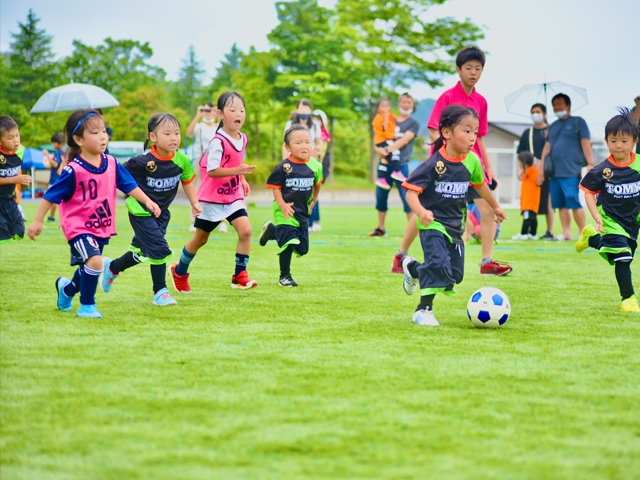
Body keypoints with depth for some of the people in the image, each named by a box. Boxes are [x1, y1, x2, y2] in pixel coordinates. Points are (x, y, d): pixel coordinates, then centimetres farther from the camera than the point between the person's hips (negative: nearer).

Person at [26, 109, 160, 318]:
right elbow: (51, 196, -13)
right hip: (79, 226, -7)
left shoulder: (111, 163, -5)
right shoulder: (73, 171, -21)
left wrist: (147, 201, -5)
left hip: (102, 227, 7)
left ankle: (67, 289, 53)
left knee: (88, 268, 21)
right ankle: (87, 306, -6)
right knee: (95, 261, -25)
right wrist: (37, 221, -11)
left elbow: (129, 185, 4)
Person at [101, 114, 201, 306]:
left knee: (141, 251, 13)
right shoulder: (142, 162, -25)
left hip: (161, 213, 6)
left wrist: (194, 203, 4)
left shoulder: (182, 160, -11)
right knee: (159, 248, -12)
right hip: (141, 213, -6)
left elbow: (187, 181, 7)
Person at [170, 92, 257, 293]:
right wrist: (237, 171, -37)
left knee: (245, 230, -15)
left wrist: (242, 180, 7)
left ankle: (240, 276, -7)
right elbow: (211, 170, -29)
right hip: (212, 198, -6)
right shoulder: (218, 142, -23)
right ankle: (179, 272, 34)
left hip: (234, 196, 6)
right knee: (200, 239, 10)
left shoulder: (243, 139, 2)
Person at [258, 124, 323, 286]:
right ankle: (285, 277, 9)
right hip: (285, 212, -5)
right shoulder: (284, 167, -16)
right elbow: (275, 186, -8)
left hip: (303, 212, 5)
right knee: (288, 244, -9)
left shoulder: (315, 166, -5)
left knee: (302, 249, 11)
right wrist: (282, 205, -16)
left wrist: (313, 201, 16)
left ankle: (272, 230, 33)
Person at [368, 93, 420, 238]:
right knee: (380, 196, 8)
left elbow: (404, 141, -12)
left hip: (401, 165, -4)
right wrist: (379, 149, -12)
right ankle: (380, 228, 19)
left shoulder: (414, 123, 2)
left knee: (406, 196, -7)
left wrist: (387, 150, -22)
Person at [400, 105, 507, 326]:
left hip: (455, 225, 6)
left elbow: (480, 184, 17)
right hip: (433, 224, -6)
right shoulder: (435, 164, -21)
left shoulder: (472, 161, -3)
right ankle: (424, 310, -8)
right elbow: (411, 191, -22)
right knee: (439, 264, -24)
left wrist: (495, 207, 31)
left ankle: (413, 268, 36)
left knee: (455, 274, 10)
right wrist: (421, 212, -41)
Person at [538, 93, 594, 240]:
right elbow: (547, 147, 20)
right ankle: (566, 233, 7)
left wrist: (590, 165, -13)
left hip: (571, 172, -6)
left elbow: (586, 144, -3)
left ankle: (583, 233, -5)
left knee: (573, 202, -12)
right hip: (554, 172, 6)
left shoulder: (578, 122, 4)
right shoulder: (553, 126, 21)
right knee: (560, 204, 4)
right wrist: (541, 170, 15)